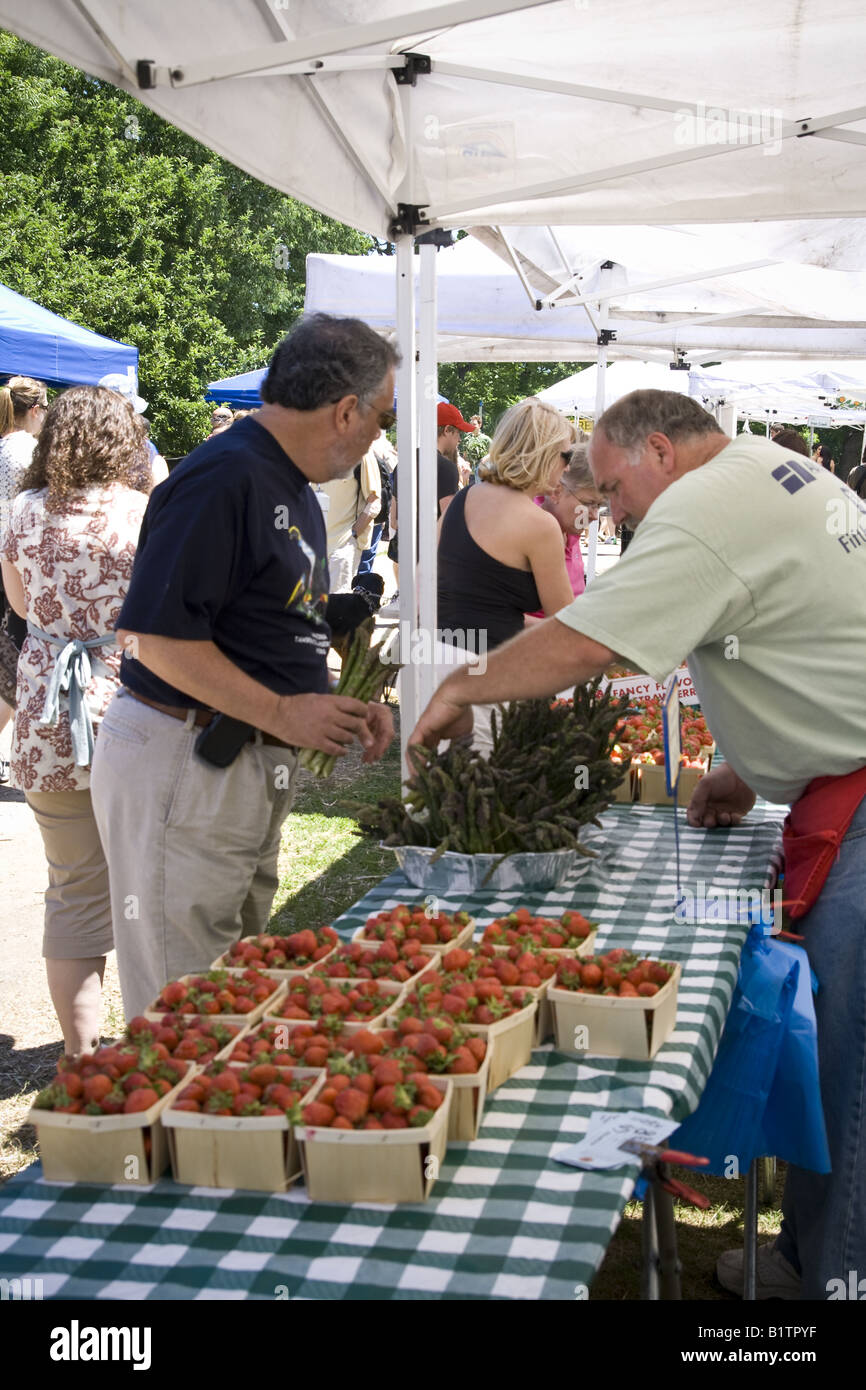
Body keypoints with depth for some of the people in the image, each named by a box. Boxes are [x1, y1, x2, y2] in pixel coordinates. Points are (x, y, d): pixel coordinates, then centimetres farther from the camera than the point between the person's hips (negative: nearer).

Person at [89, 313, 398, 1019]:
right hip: (182, 767, -10)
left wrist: (338, 707, 8)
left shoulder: (294, 489, 15)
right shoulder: (225, 478, -18)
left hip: (257, 769, 10)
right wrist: (281, 712, -20)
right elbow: (154, 635, -23)